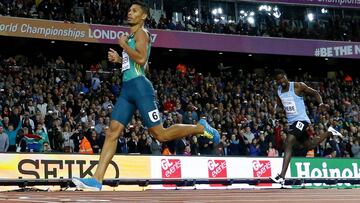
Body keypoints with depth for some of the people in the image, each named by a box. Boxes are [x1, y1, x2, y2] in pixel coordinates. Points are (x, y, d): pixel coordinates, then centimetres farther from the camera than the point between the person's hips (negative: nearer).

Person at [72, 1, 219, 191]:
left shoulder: (141, 33, -4)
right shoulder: (132, 37, 24)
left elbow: (141, 59, -21)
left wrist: (124, 45, -9)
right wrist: (119, 59, 23)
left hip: (139, 85, -9)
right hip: (127, 89, 9)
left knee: (160, 134, -7)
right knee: (112, 132, -2)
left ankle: (200, 128, 12)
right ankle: (97, 179, -7)